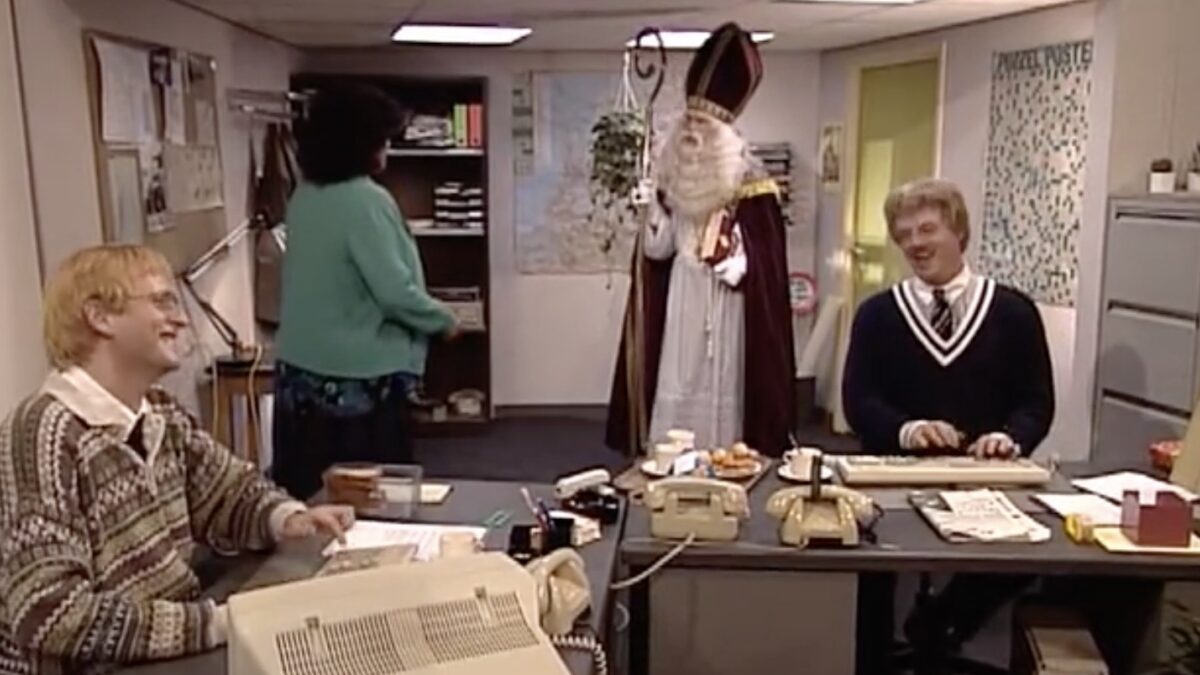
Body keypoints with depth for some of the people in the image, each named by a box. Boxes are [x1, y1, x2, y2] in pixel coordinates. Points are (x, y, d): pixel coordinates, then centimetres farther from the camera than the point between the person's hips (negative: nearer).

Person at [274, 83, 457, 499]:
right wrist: (445, 321, -4)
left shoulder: (304, 197, 8)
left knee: (307, 495, 12)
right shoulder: (366, 200, -17)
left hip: (300, 369, 8)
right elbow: (395, 292, -21)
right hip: (358, 376, -8)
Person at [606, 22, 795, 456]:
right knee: (677, 380, 6)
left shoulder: (750, 184, -7)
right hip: (678, 303, 4)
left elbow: (763, 260, -8)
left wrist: (731, 244, -23)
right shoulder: (674, 179, 7)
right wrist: (662, 200, -7)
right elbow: (655, 249, 4)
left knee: (719, 382, -2)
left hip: (726, 306, -4)